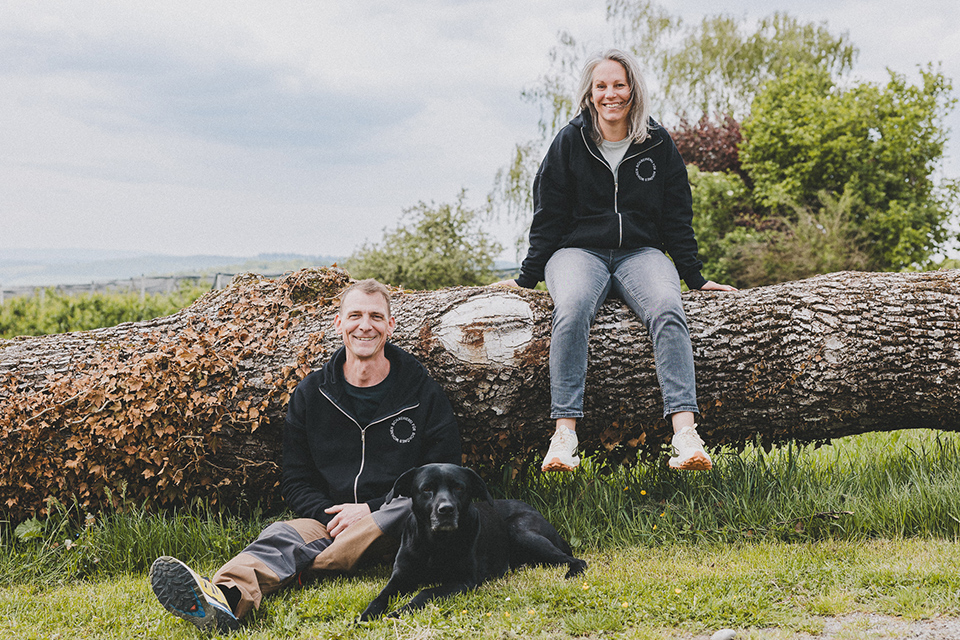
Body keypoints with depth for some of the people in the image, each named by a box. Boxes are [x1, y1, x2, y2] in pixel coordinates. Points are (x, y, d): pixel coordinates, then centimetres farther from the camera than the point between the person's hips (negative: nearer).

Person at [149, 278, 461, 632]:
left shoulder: (423, 392, 3)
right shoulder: (309, 394, 9)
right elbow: (295, 481, 10)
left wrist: (371, 511, -11)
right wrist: (333, 515, -11)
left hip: (398, 524, -1)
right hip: (328, 520, 2)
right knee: (282, 534, -29)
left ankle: (299, 566, -39)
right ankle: (226, 597, -61)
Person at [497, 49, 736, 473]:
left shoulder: (658, 144, 8)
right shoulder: (570, 142, 5)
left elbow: (677, 218, 12)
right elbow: (548, 216, 7)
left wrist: (694, 277, 8)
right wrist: (528, 277, 3)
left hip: (641, 251, 1)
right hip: (579, 250, -1)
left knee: (667, 311, -32)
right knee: (571, 311, -36)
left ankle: (685, 432, -43)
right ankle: (564, 434, -41)